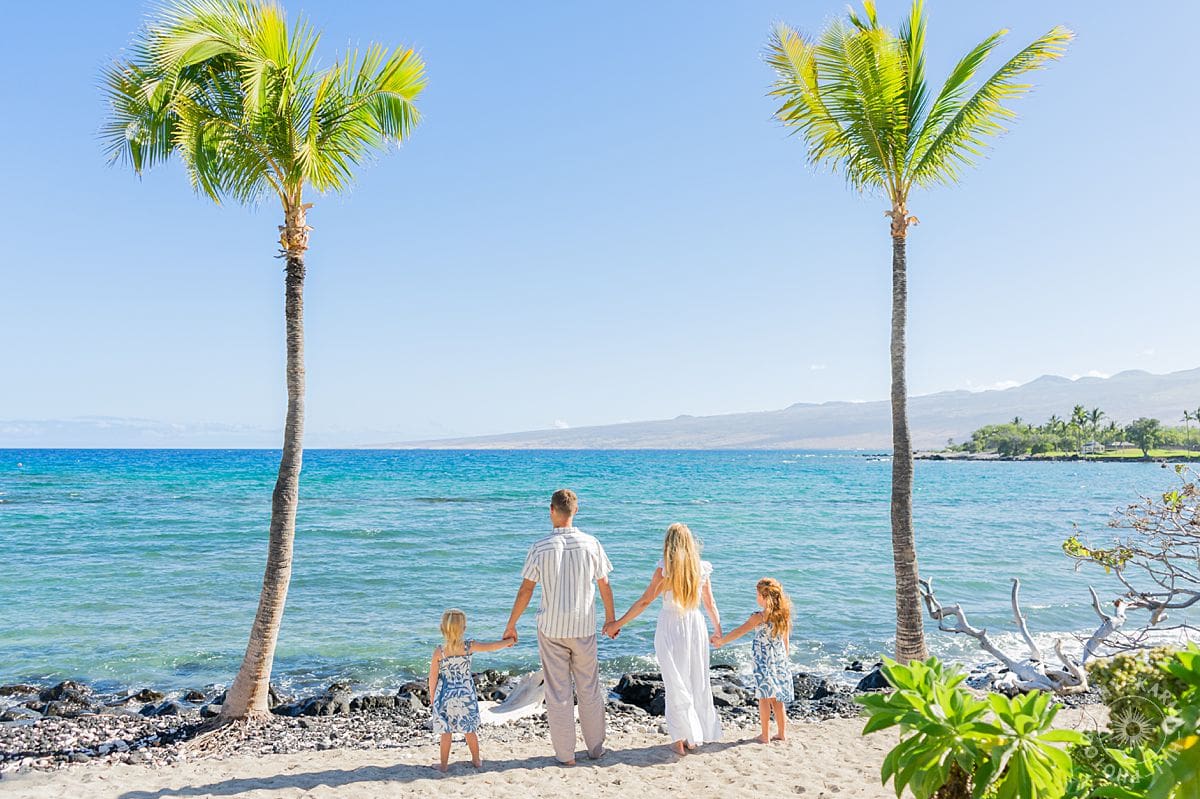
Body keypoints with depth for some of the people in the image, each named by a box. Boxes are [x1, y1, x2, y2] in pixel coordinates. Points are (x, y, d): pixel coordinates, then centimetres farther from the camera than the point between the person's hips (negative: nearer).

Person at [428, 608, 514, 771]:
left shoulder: (439, 651, -13)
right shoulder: (469, 647, -11)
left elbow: (433, 678, -7)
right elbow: (491, 646, -2)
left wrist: (432, 697, 7)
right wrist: (507, 642, 16)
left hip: (446, 696, -1)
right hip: (466, 695, 2)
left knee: (446, 733, 9)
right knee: (469, 731, 16)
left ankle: (444, 764, 17)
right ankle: (476, 760, 29)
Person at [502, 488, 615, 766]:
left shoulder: (540, 547, -10)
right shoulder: (591, 544, -6)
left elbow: (525, 590, -6)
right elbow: (604, 586, 2)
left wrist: (511, 625, 6)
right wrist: (610, 619, 16)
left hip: (551, 628, -1)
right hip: (584, 628, 2)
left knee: (558, 692, 8)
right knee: (589, 689, 15)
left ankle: (565, 754, 14)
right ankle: (596, 747, 24)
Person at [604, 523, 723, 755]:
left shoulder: (664, 568, -12)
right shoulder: (702, 568, -2)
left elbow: (645, 601, -10)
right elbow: (710, 604, 6)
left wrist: (618, 623, -3)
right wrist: (718, 629, 21)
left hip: (670, 628, -3)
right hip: (696, 627, 3)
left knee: (676, 684, 7)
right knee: (698, 682, 14)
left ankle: (681, 739, 11)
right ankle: (698, 735, 22)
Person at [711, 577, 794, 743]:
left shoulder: (759, 616, -16)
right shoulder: (784, 615, 1)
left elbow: (739, 632, -13)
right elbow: (786, 640, 10)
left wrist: (721, 641, -2)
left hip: (763, 661, -5)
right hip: (781, 660, 6)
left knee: (764, 698, 3)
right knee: (777, 698, 14)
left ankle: (765, 735, 7)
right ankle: (782, 733, 20)